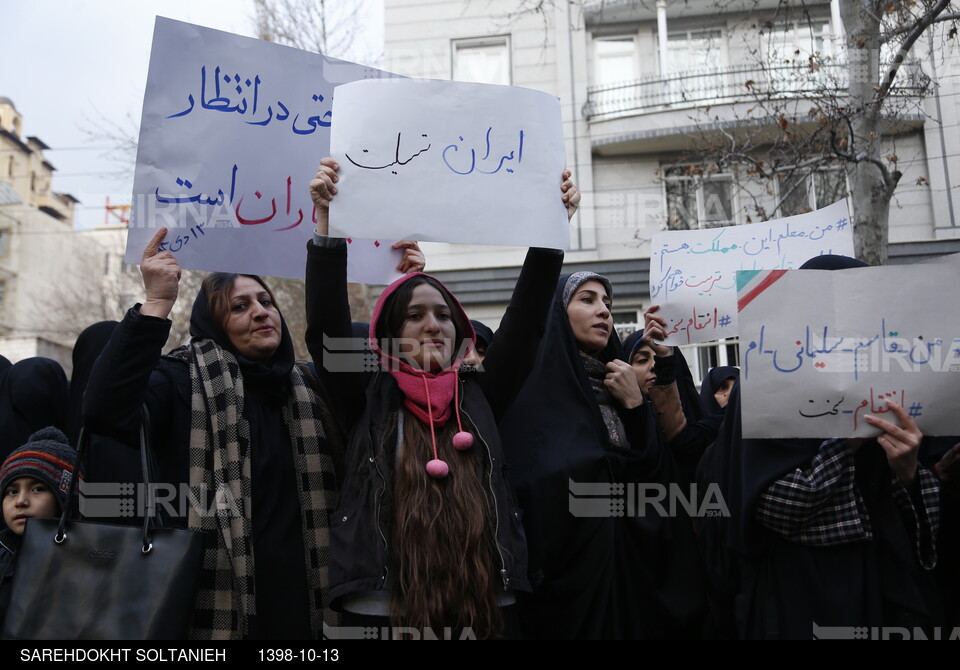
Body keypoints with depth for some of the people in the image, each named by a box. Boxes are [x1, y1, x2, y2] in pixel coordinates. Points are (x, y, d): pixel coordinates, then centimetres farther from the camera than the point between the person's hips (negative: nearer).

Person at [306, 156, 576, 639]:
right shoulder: (369, 400, 3)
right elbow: (326, 323, -9)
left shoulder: (479, 397, 7)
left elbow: (525, 319, 1)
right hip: (382, 611, -2)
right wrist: (327, 222, -18)